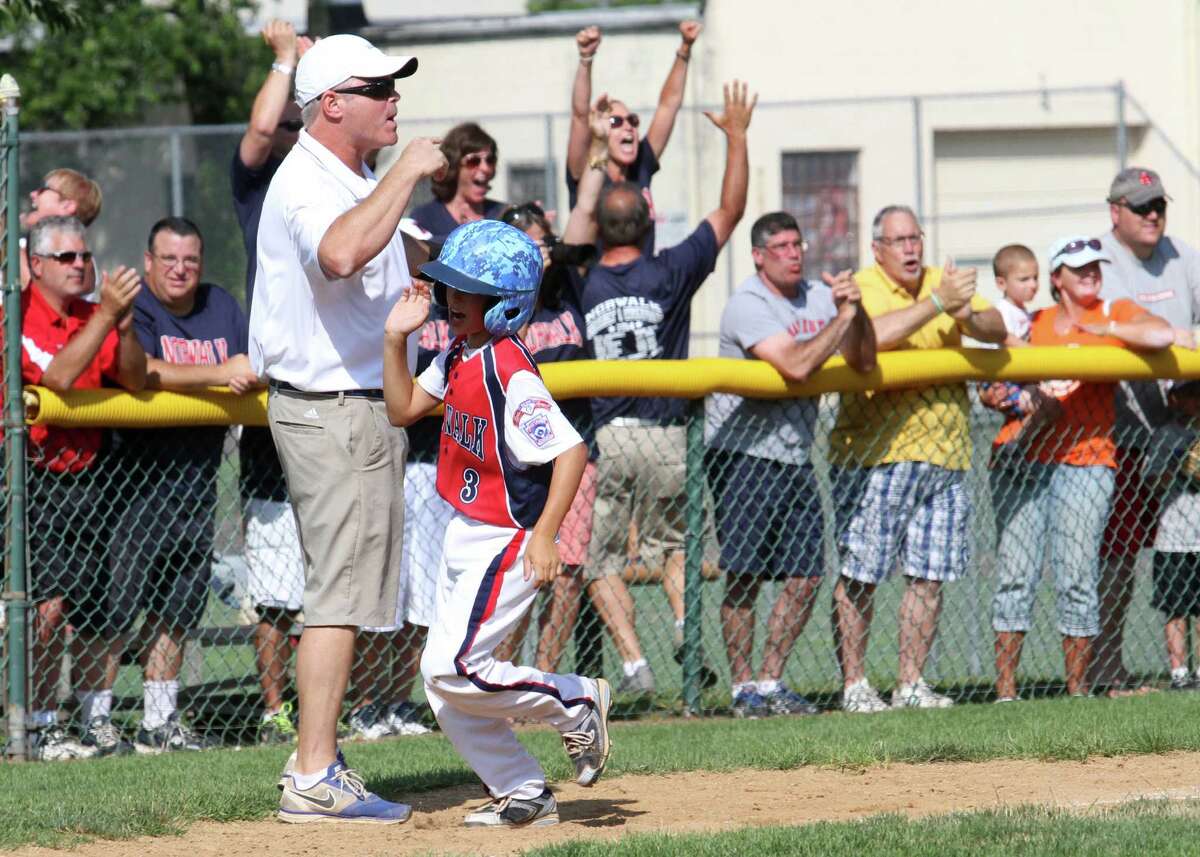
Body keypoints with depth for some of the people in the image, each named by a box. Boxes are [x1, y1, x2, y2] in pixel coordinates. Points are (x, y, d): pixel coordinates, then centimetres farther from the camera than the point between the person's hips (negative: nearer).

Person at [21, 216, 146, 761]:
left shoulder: (93, 317, 9)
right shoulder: (18, 317, -9)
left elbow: (136, 381, 0)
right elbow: (58, 376, -23)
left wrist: (124, 324, -16)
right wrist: (106, 316, -26)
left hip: (87, 476, 6)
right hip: (32, 480, -6)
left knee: (94, 606, 7)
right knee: (49, 603, -14)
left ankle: (96, 720, 20)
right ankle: (42, 729, -5)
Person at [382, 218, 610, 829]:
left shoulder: (509, 372, -23)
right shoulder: (459, 355, 4)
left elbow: (571, 451, -26)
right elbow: (403, 408, 16)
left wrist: (544, 536, -30)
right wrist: (396, 338, 3)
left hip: (507, 541, -9)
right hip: (463, 537, 9)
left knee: (452, 669, -16)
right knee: (444, 687, 8)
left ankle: (577, 703, 3)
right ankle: (524, 795, 18)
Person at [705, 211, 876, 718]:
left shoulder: (817, 297, 9)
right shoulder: (747, 305, -13)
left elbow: (862, 362, 5)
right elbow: (796, 365, -25)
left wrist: (857, 311, -11)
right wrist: (843, 315, -21)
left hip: (795, 460, 7)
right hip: (742, 454, -7)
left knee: (806, 577, 3)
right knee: (745, 577, -6)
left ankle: (770, 682, 14)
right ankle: (743, 689, 3)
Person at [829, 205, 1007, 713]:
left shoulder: (944, 282, 13)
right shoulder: (860, 288, -4)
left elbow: (997, 329, 3)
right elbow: (873, 335, -24)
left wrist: (969, 316, -19)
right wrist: (938, 303, -25)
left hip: (944, 455, 5)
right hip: (876, 455, -5)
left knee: (930, 574, 6)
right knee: (860, 574, -4)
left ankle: (910, 684, 13)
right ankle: (853, 685, 3)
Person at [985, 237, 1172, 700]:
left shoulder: (1115, 313, 10)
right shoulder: (1032, 323, 17)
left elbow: (1162, 336, -10)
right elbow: (995, 389, 21)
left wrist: (1103, 329, -9)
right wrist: (998, 398, 0)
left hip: (1085, 460, -2)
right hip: (1021, 455, 2)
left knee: (1077, 579, -6)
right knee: (1015, 575, -5)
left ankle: (1078, 691, 2)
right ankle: (1005, 691, -3)